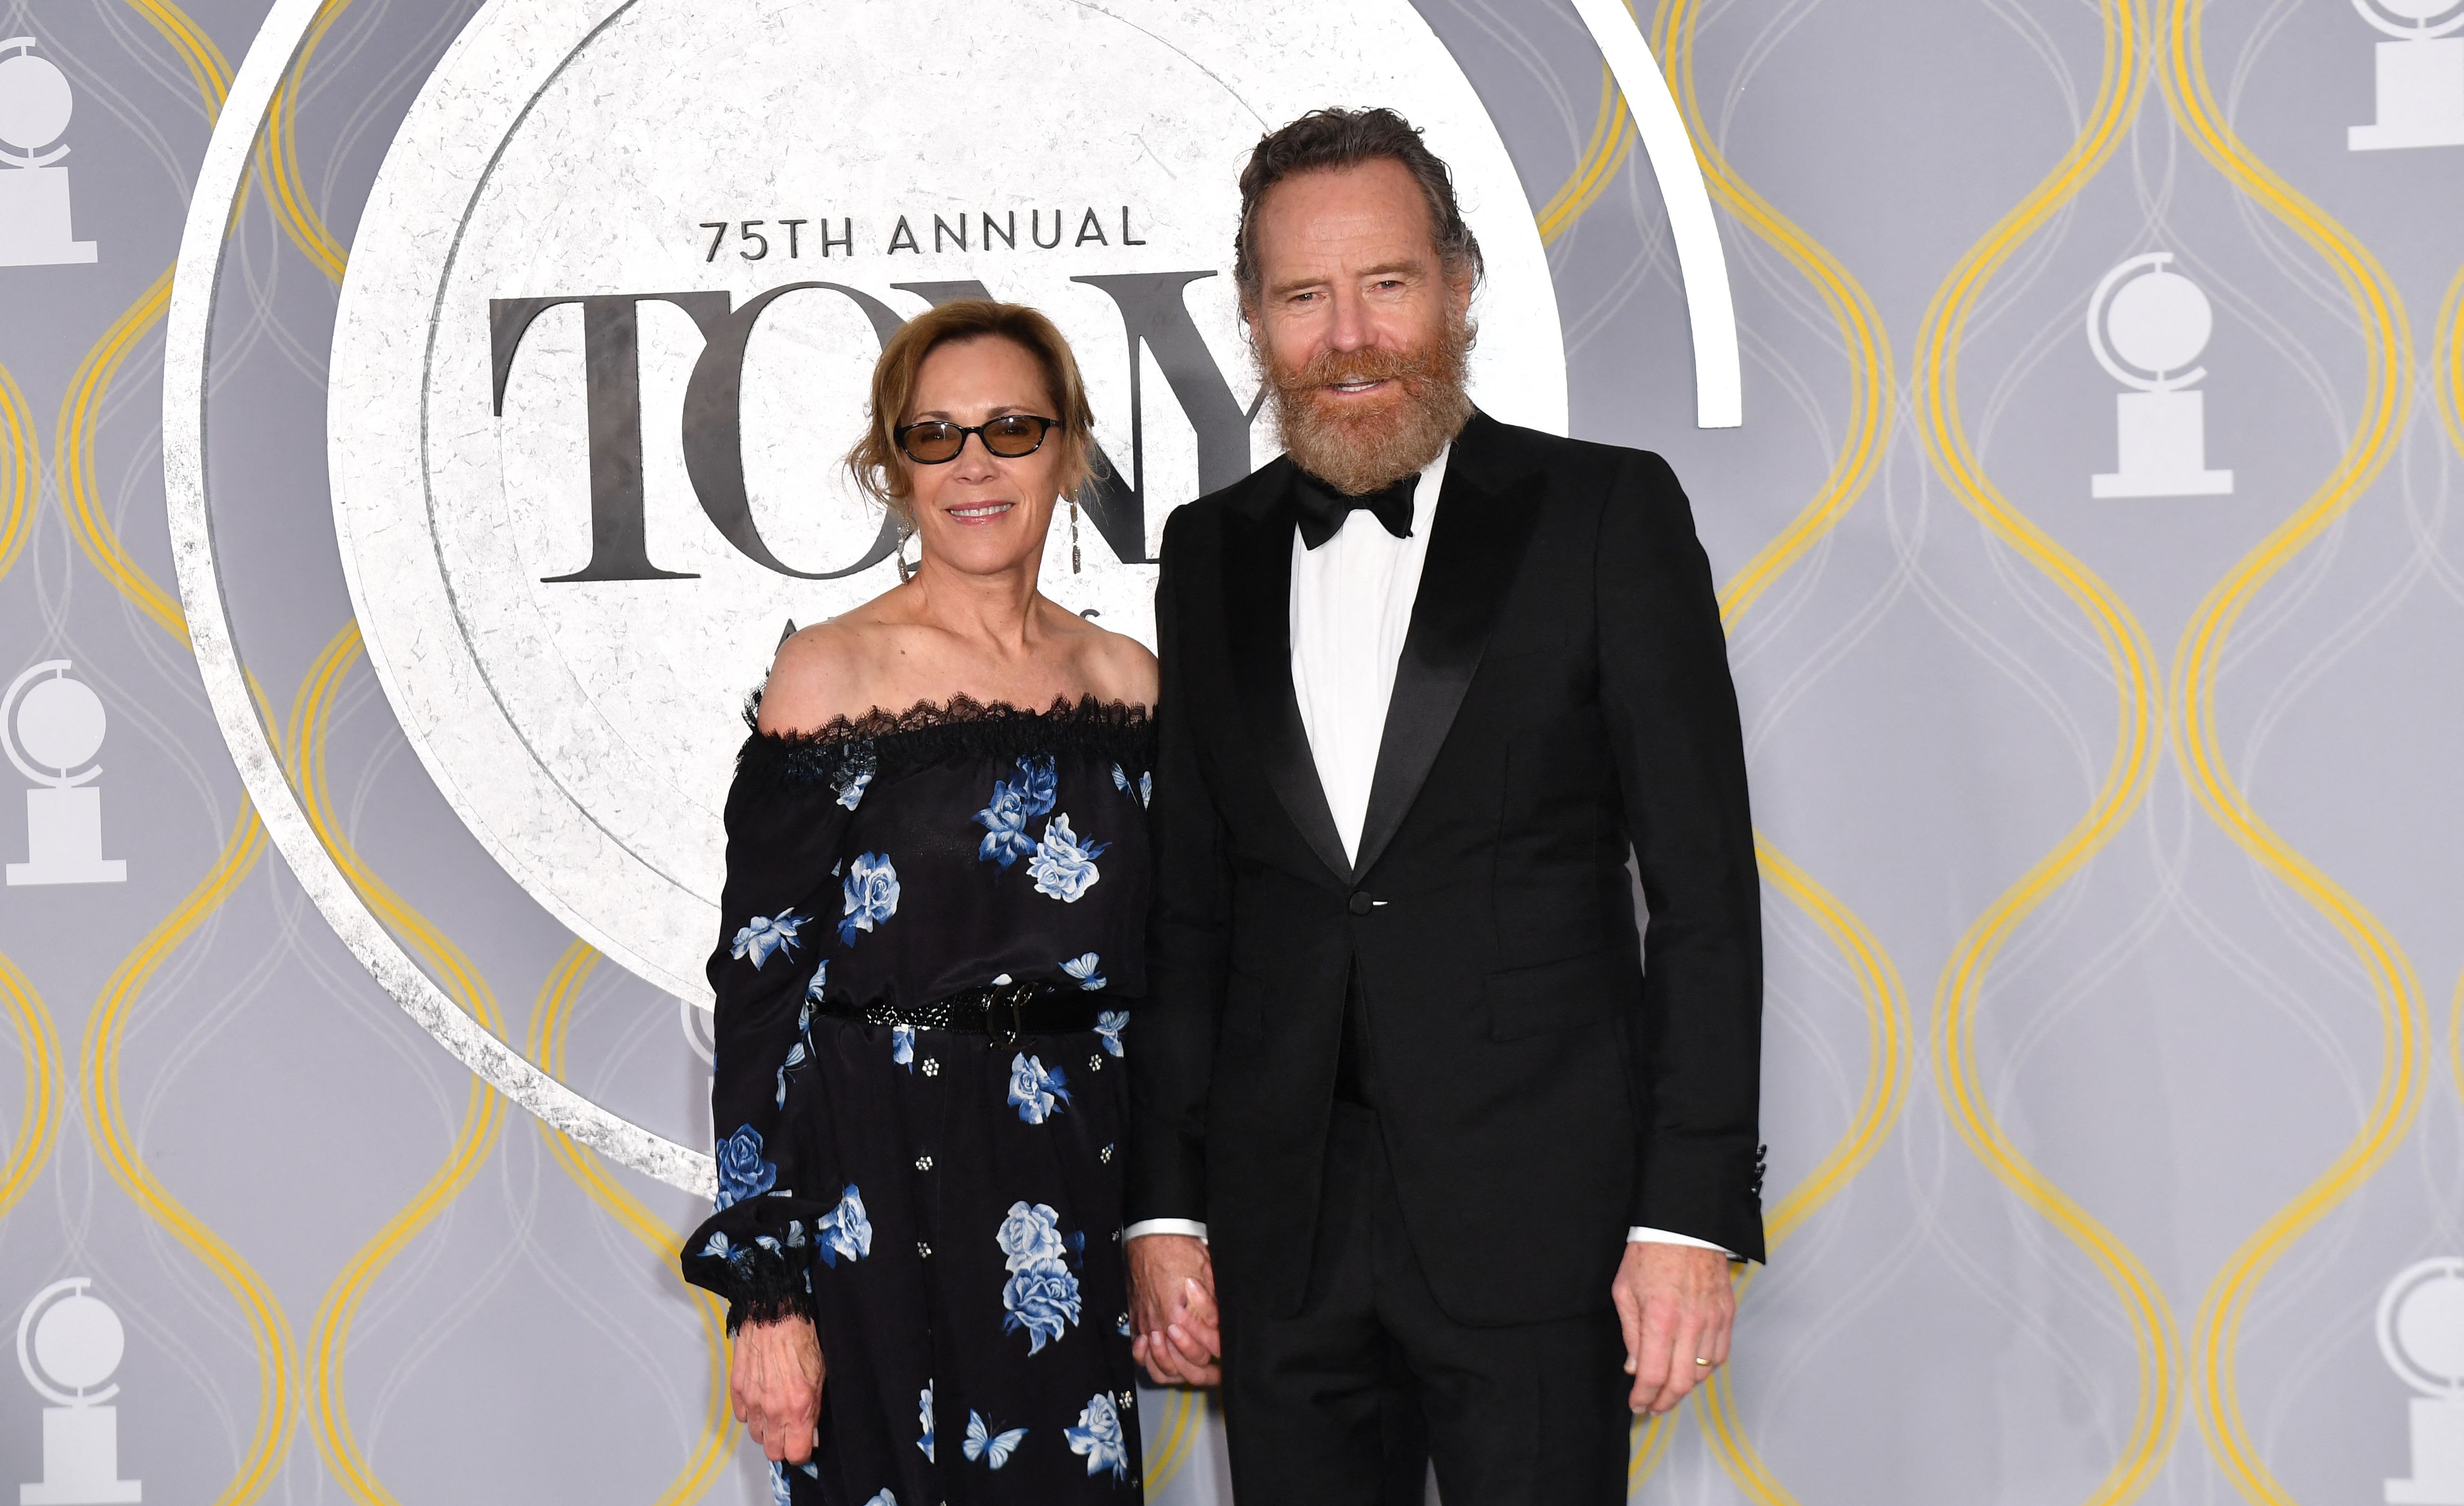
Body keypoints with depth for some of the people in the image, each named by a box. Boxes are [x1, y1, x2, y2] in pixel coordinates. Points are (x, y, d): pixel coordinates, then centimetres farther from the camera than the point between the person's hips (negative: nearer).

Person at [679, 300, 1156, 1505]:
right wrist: (766, 1289, -11)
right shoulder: (831, 674, -5)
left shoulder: (1126, 680, 7)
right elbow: (758, 987, -7)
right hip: (884, 1193, -4)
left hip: (1079, 1190, 4)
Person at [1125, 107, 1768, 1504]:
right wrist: (1165, 1208, 7)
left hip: (1535, 1229, -3)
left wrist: (1693, 1213, -10)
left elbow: (1704, 890, -4)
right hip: (1287, 1236, 4)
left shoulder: (1607, 513, -1)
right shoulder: (1215, 552, 11)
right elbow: (1187, 908, 13)